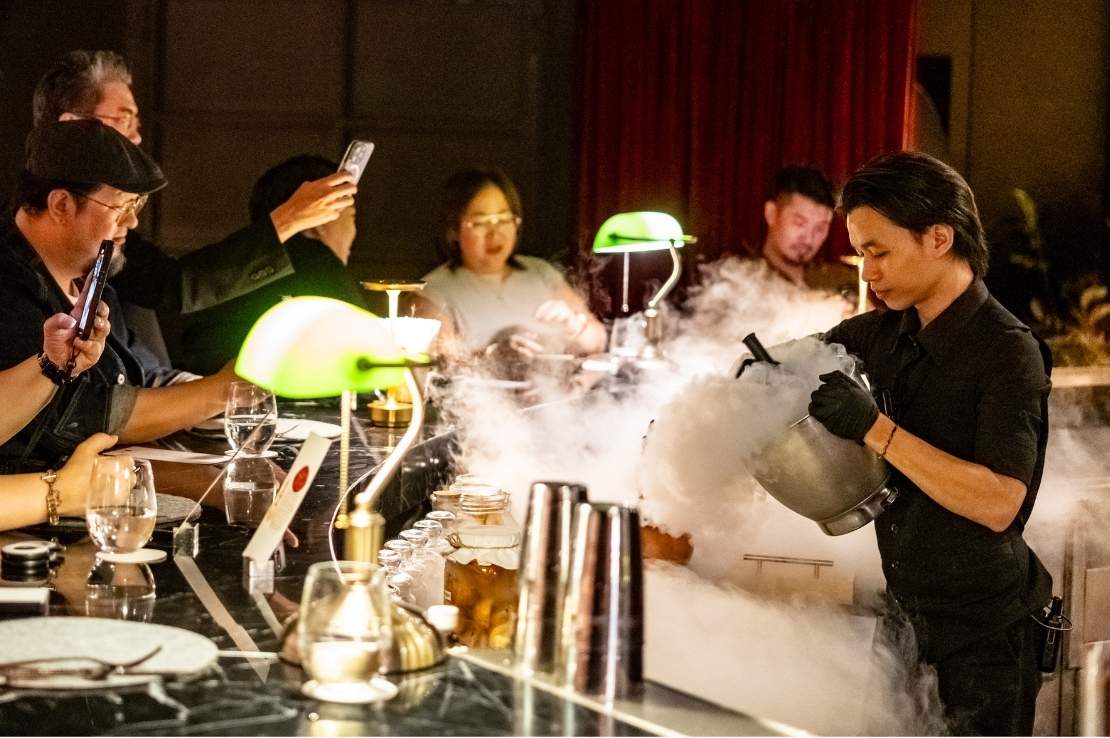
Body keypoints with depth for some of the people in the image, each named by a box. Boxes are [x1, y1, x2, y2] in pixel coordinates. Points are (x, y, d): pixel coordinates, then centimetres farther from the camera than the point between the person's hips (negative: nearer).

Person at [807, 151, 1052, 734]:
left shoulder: (1008, 352, -19)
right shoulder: (886, 331, 2)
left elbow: (998, 503, -28)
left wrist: (875, 428, -30)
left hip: (983, 632, -7)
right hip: (906, 612, 7)